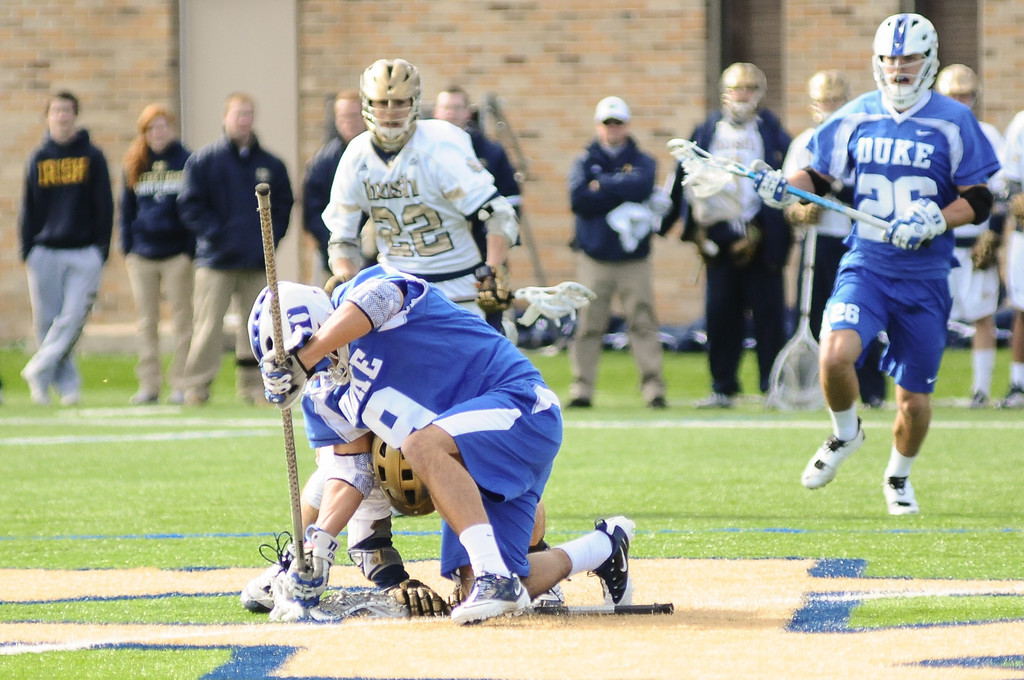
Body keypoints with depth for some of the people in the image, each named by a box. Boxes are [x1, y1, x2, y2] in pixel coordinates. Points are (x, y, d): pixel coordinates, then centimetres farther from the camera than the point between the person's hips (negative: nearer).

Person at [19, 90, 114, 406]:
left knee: (73, 317, -14)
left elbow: (104, 206, 6)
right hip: (44, 252, 2)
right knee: (46, 320, 0)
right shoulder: (39, 158, 10)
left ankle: (39, 371, -10)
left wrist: (102, 249, -2)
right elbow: (28, 208, 11)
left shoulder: (92, 157, 6)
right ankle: (66, 382, 8)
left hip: (84, 253, -2)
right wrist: (27, 249, 3)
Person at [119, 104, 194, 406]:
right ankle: (148, 384, 7)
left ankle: (181, 384, 1)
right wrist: (127, 249, 6)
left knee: (182, 320, -3)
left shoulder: (187, 162, 2)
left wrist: (192, 248, -5)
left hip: (177, 253, -3)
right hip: (142, 254, 3)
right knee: (146, 322, 3)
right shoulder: (135, 166, 11)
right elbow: (127, 210, 14)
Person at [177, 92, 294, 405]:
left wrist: (271, 237, -1)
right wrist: (215, 234, -11)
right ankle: (196, 387, -2)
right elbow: (190, 205, -1)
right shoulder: (204, 160, 2)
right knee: (208, 325, -7)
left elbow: (283, 205, 14)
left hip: (258, 261, 3)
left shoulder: (271, 164, 11)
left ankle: (254, 385, 13)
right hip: (216, 261, -3)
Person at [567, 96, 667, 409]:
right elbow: (578, 199, -8)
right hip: (594, 257, 0)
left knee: (643, 321, -4)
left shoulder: (642, 162, 10)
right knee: (589, 324, -2)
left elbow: (642, 186, -14)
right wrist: (621, 193, -7)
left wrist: (602, 186, -8)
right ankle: (581, 389, 2)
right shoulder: (584, 162, 10)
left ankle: (653, 388, -4)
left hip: (634, 257, 0)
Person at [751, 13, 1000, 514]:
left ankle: (898, 478, 34)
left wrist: (933, 222, -18)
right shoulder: (856, 118, 5)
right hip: (865, 265, 1)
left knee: (915, 398, 4)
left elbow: (978, 201, -1)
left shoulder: (953, 123, -3)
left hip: (925, 278, -1)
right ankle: (845, 434, 6)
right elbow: (819, 177, 16)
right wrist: (783, 187, -5)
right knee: (835, 354, -26)